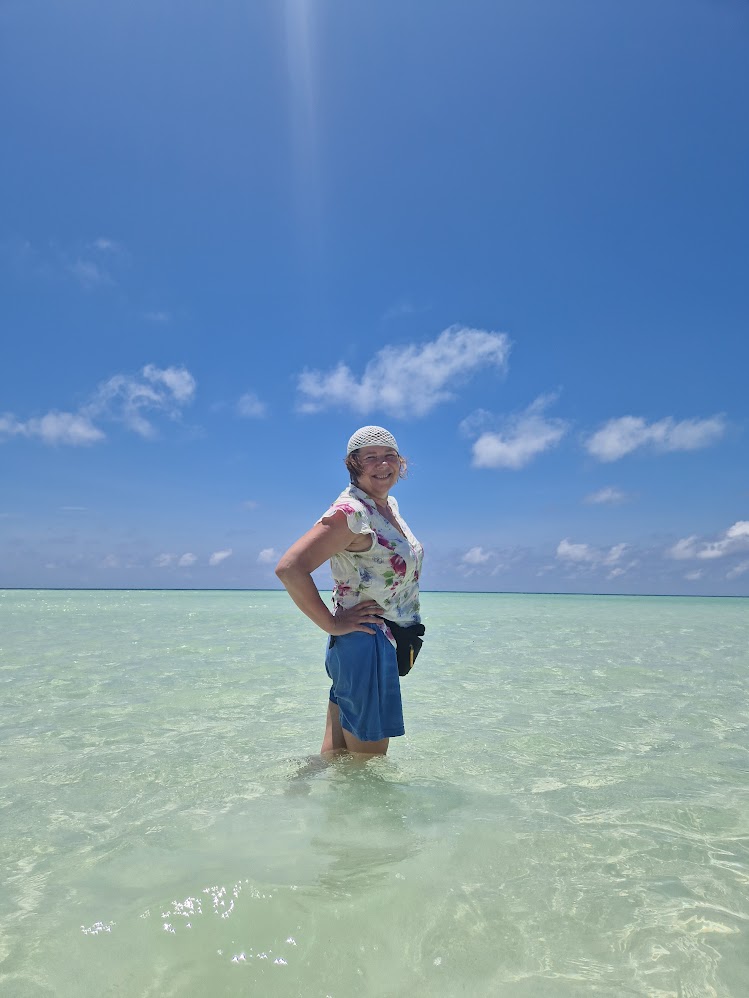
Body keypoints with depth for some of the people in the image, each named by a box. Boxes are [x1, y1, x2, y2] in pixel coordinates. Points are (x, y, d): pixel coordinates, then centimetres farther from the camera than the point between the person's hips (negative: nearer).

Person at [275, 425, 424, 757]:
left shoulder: (390, 504, 9)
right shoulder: (350, 511, -18)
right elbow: (289, 568, -27)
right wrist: (332, 624, -18)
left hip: (387, 645, 9)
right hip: (364, 644, -8)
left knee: (336, 758, 17)